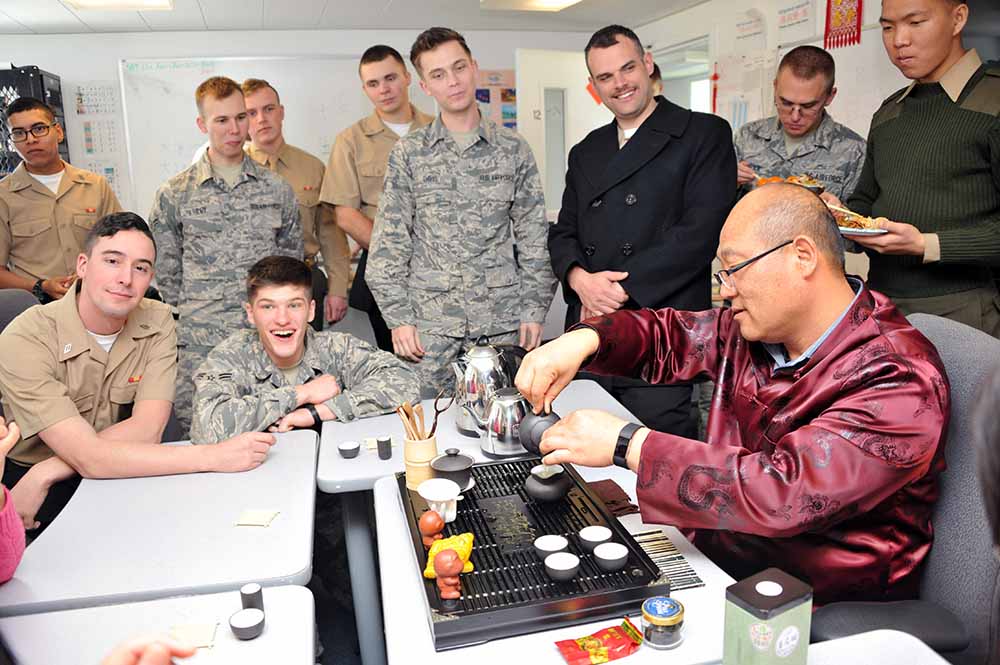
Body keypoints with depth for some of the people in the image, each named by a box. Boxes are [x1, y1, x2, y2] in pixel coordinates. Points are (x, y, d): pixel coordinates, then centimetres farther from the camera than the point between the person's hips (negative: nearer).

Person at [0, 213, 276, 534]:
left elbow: (147, 428, -15)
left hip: (113, 473, 5)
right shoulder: (26, 338, -19)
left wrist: (45, 472, -24)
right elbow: (87, 457, -27)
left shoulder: (157, 321, -7)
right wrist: (213, 456, -32)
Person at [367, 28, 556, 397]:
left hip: (501, 318, 1)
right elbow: (389, 242, 2)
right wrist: (398, 317, -4)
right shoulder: (408, 153, 3)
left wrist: (534, 309, 0)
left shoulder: (514, 149, 5)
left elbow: (533, 236, 6)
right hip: (429, 320, 0)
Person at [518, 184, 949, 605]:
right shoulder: (760, 328, 0)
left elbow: (786, 493, -33)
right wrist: (585, 339, -9)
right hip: (711, 548, 7)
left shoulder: (898, 381, -23)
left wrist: (627, 444, -30)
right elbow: (671, 335, 12)